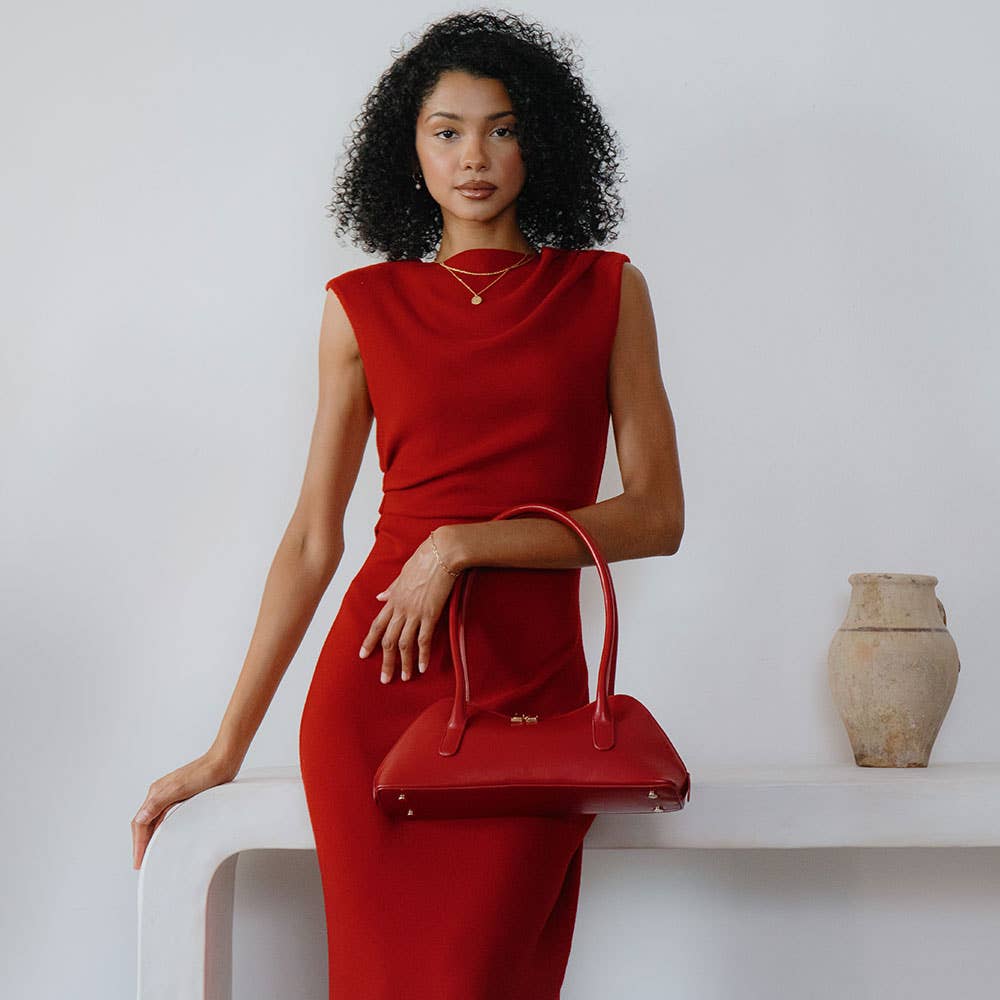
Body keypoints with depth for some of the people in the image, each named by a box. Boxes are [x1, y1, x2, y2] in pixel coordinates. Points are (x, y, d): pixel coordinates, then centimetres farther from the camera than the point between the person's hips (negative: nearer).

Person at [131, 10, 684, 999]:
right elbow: (312, 540, 9)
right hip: (374, 693, 1)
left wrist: (462, 545, -10)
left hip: (532, 693, -1)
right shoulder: (363, 306, 8)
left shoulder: (605, 290, 7)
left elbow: (657, 515, 1)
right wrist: (226, 748, 7)